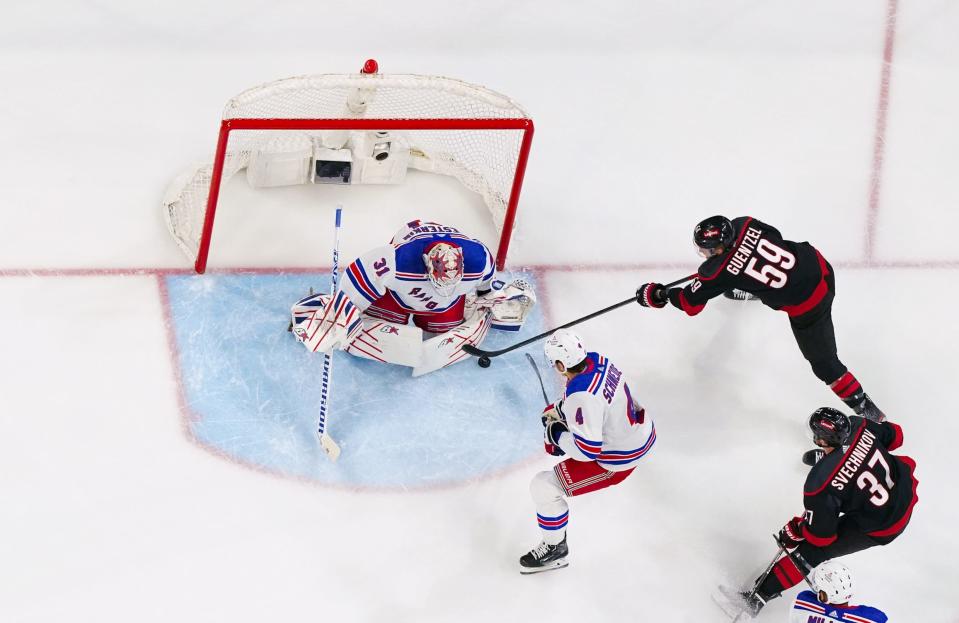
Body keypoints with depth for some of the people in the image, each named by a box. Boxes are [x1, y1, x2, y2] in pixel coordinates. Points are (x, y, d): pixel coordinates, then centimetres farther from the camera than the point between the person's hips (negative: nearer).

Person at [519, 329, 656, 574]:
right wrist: (559, 409, 7)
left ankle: (555, 549, 11)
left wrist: (555, 434, -15)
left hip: (619, 459, -9)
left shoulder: (581, 397, -35)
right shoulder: (596, 360, -10)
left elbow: (587, 450, -30)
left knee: (544, 486, -7)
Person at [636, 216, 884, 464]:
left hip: (806, 306, -8)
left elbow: (689, 303, -10)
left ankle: (865, 409, 15)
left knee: (823, 363, 7)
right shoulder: (742, 225, -9)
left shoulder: (721, 272, -23)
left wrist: (656, 295, 5)